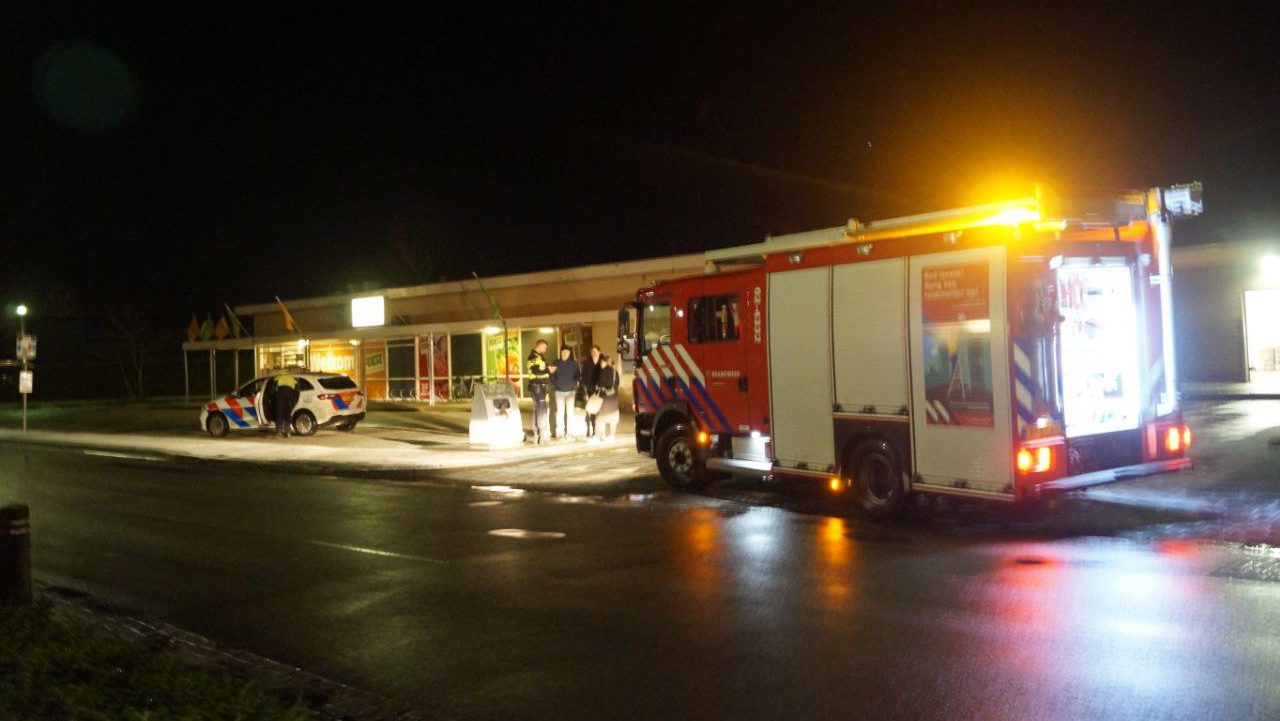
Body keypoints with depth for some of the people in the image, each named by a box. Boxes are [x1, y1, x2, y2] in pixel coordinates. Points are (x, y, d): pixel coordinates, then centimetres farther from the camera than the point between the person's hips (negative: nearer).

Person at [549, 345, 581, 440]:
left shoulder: (574, 364, 3)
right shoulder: (556, 363, 2)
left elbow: (578, 376, 7)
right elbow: (552, 376, 5)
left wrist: (574, 385, -5)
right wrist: (556, 385, -5)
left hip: (570, 391, 1)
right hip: (559, 391, 0)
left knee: (570, 411, -1)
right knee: (560, 411, -3)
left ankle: (568, 432, 4)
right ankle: (560, 432, 3)